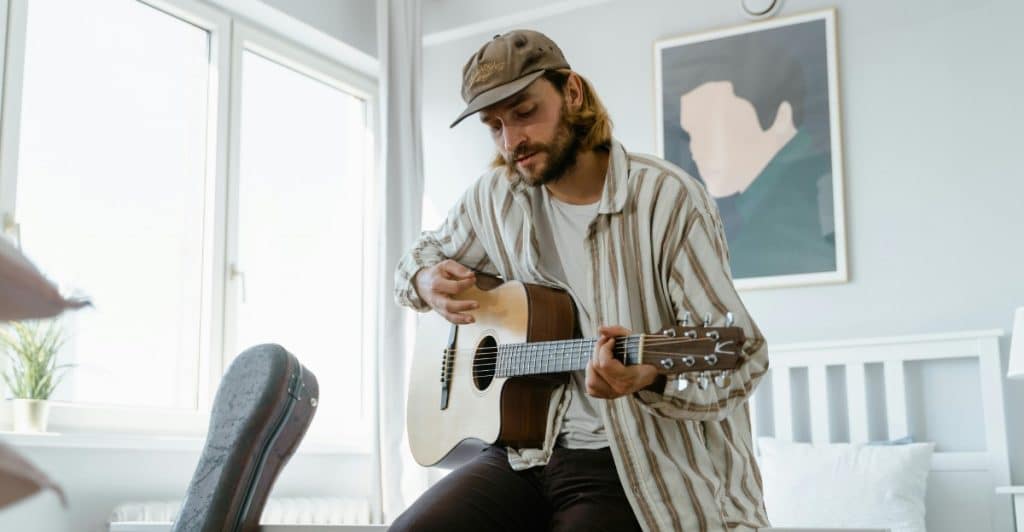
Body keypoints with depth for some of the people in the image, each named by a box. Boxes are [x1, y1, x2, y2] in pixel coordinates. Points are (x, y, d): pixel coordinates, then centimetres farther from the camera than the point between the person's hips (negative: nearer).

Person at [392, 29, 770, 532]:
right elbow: (422, 255, 24)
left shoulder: (668, 199, -13)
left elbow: (742, 358, -14)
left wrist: (651, 374, -34)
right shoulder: (494, 198, 5)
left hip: (632, 466, -4)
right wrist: (427, 281, 0)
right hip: (523, 450, 4)